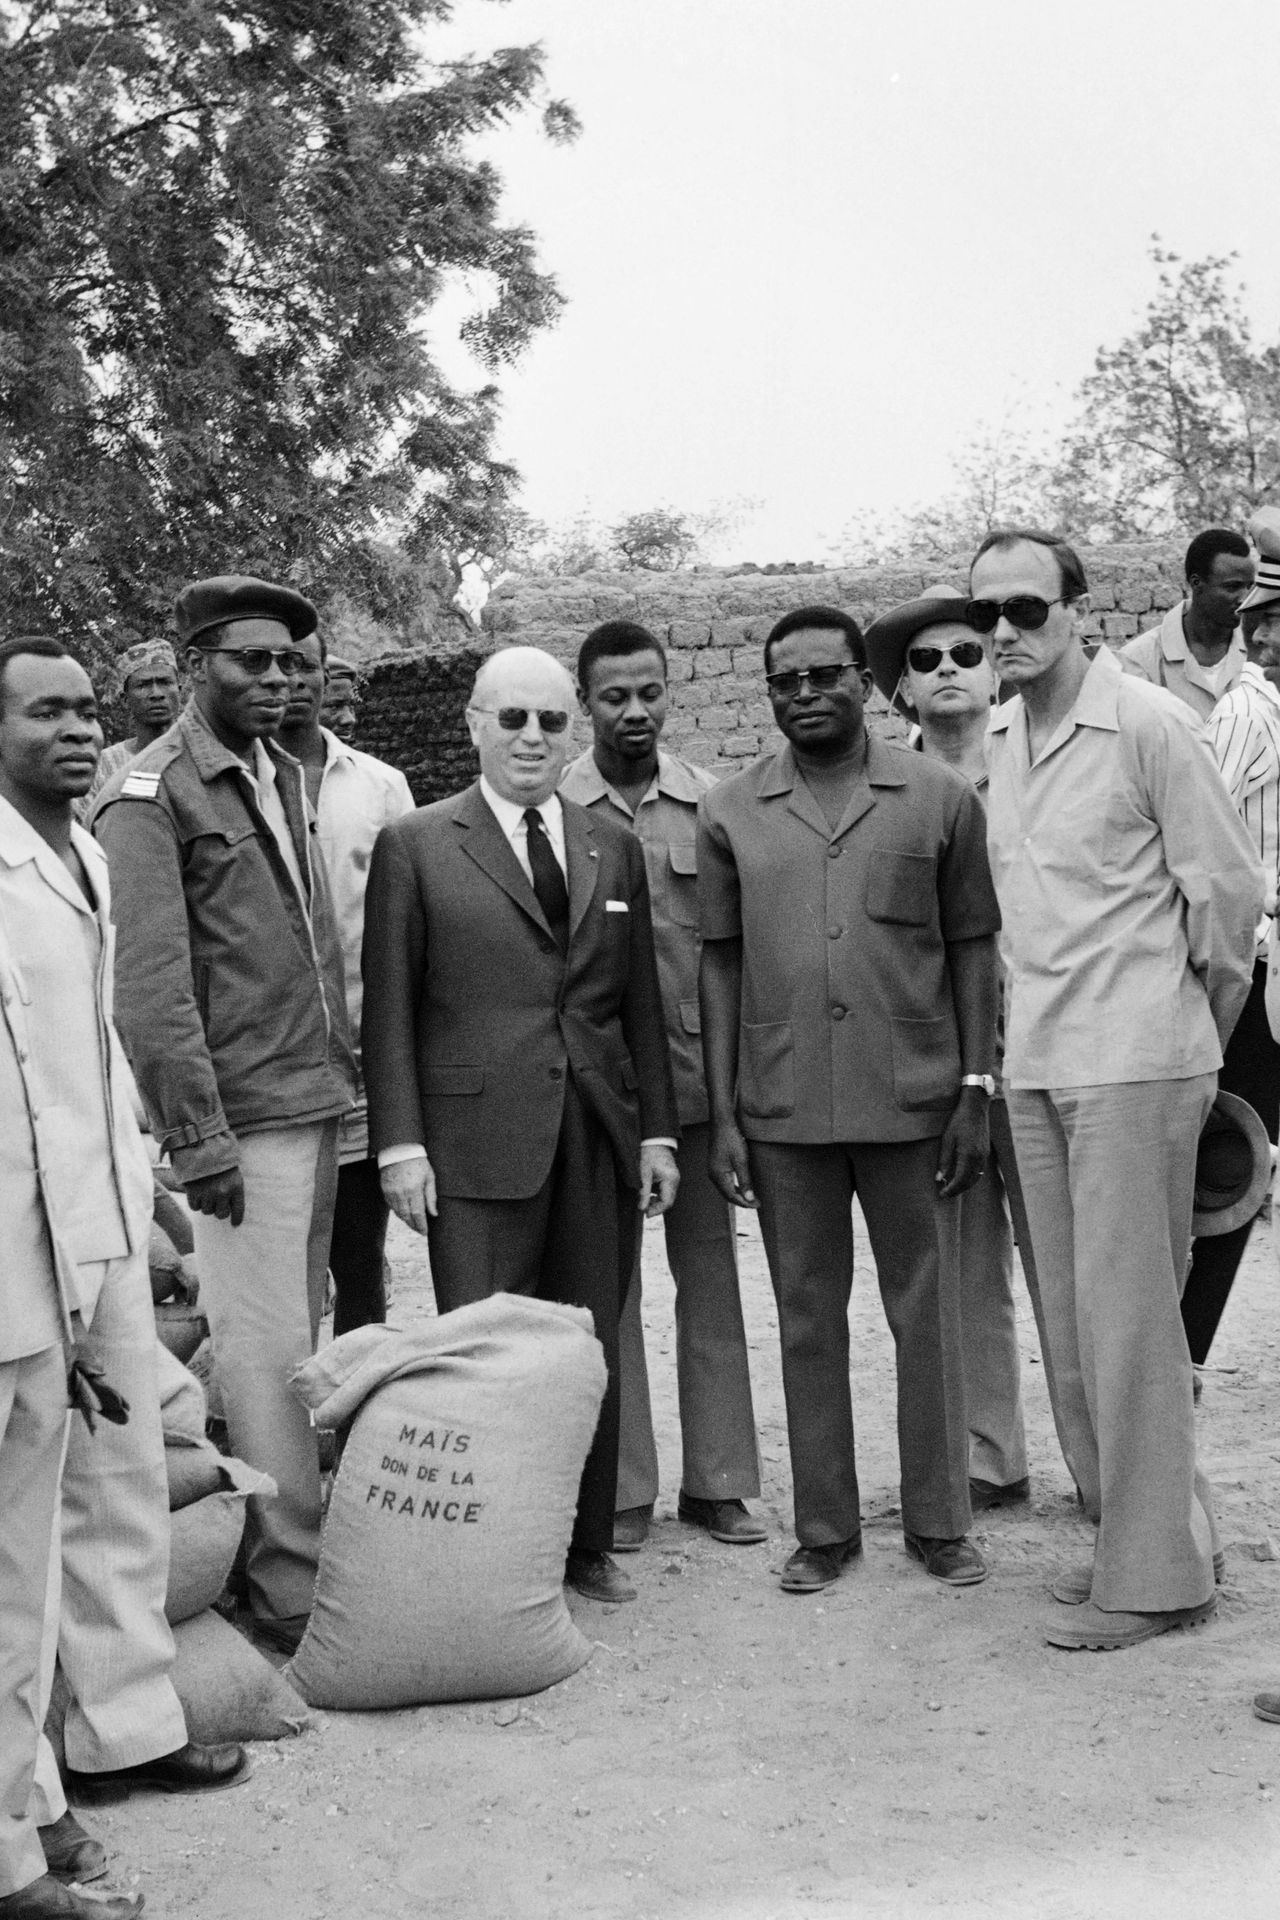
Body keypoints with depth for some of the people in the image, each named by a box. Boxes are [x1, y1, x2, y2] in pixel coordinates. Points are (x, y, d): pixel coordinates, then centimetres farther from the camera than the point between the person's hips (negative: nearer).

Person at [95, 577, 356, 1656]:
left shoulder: (284, 776, 14)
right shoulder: (150, 797, -9)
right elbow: (151, 987, -14)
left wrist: (345, 1070, 15)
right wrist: (199, 1139, -15)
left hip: (319, 1103, 7)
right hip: (242, 1119, -7)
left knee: (302, 1335, 12)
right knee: (266, 1347, -3)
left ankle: (300, 1540, 22)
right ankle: (292, 1593, 5)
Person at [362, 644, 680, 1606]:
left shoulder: (615, 846, 13)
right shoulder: (415, 846, 1)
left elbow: (641, 1002, 14)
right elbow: (389, 1008, -1)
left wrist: (657, 1129, 9)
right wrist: (400, 1142, -8)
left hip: (599, 1139, 4)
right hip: (477, 1143, -3)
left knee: (592, 1353, 9)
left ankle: (587, 1546, 23)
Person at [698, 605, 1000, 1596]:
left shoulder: (941, 798, 1)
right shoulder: (730, 812, 4)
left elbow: (973, 949, 4)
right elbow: (721, 963, 5)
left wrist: (976, 1092, -2)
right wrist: (722, 1115, 1)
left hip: (913, 1101, -1)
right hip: (782, 1107, 1)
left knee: (930, 1315, 7)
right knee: (808, 1320, 11)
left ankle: (939, 1522, 23)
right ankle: (825, 1528, 23)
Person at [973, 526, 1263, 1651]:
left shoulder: (1148, 724, -11)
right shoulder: (1001, 737, 10)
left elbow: (1228, 889, -7)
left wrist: (1195, 1025, 2)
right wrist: (1037, 1014, 16)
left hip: (1133, 1061, -7)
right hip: (1035, 1062, 7)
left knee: (1126, 1311, -4)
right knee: (1072, 1317, 12)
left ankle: (1157, 1574, 8)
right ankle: (1128, 1530, 27)